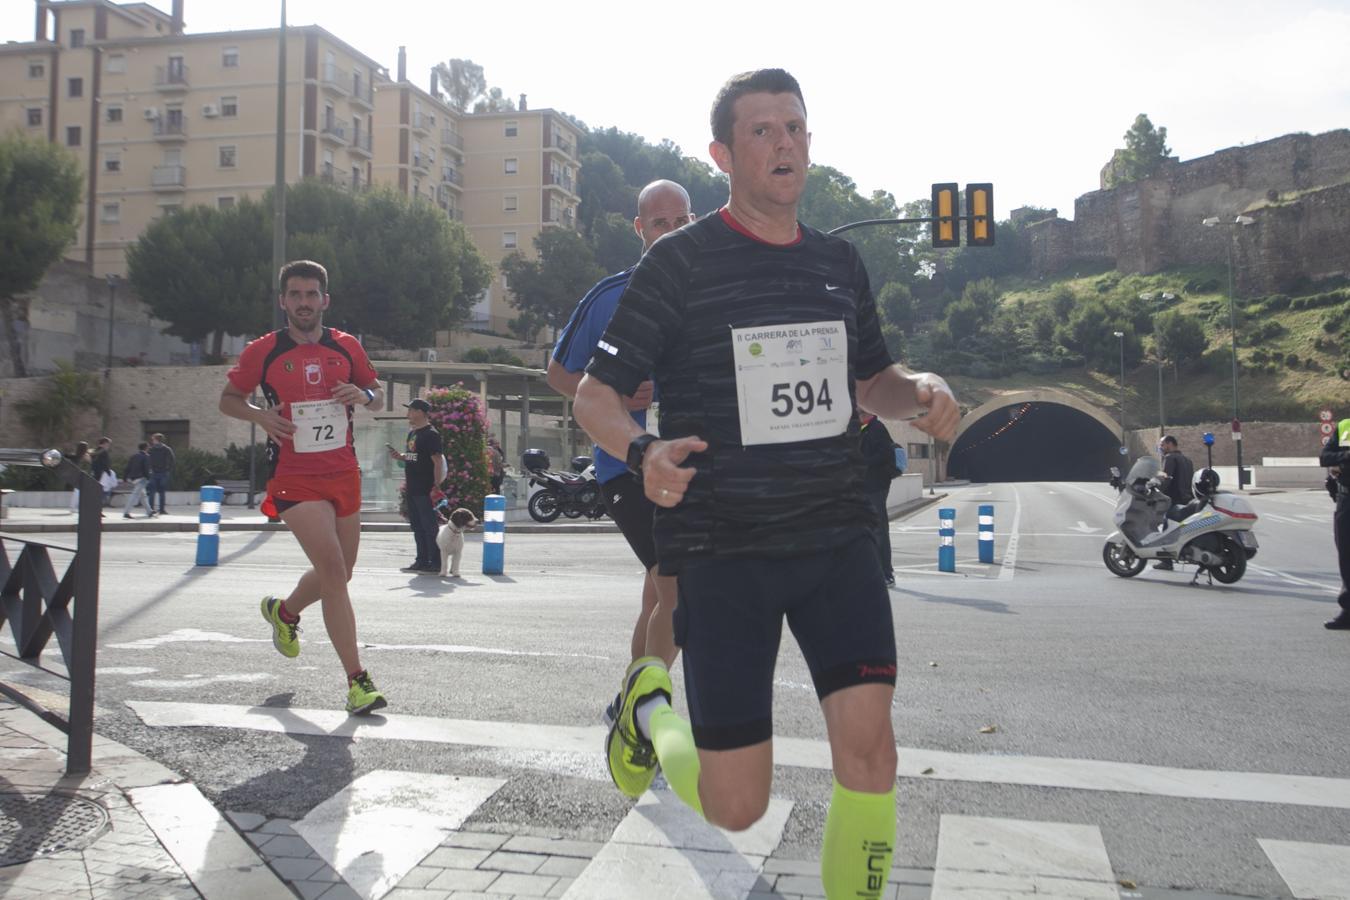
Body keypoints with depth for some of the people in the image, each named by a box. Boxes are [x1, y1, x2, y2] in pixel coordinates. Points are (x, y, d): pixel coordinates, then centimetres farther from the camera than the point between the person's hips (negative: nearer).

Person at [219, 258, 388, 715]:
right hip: (294, 478, -4)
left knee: (338, 574, 15)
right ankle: (357, 680, -13)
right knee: (333, 569, -18)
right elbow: (228, 398, 9)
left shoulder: (347, 346, 6)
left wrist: (364, 395, -7)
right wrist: (260, 416, -11)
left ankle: (284, 611, 49)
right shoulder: (262, 351, -1)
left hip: (344, 475, 5)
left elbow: (377, 394, 17)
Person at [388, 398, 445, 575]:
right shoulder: (412, 432, 15)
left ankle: (435, 562, 2)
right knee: (417, 526, 13)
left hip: (426, 490, -9)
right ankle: (422, 561, 20)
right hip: (413, 489, 9)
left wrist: (436, 487, -21)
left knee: (429, 526, -4)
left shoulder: (431, 434, -12)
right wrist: (399, 456, 6)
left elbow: (438, 461, -17)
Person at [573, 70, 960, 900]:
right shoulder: (680, 262, -5)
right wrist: (644, 450, -26)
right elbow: (596, 394, -4)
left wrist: (921, 393, -1)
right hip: (723, 551, -4)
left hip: (837, 537, 4)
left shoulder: (840, 263, 10)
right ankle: (650, 703, 32)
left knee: (868, 742, -11)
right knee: (735, 806, 0)